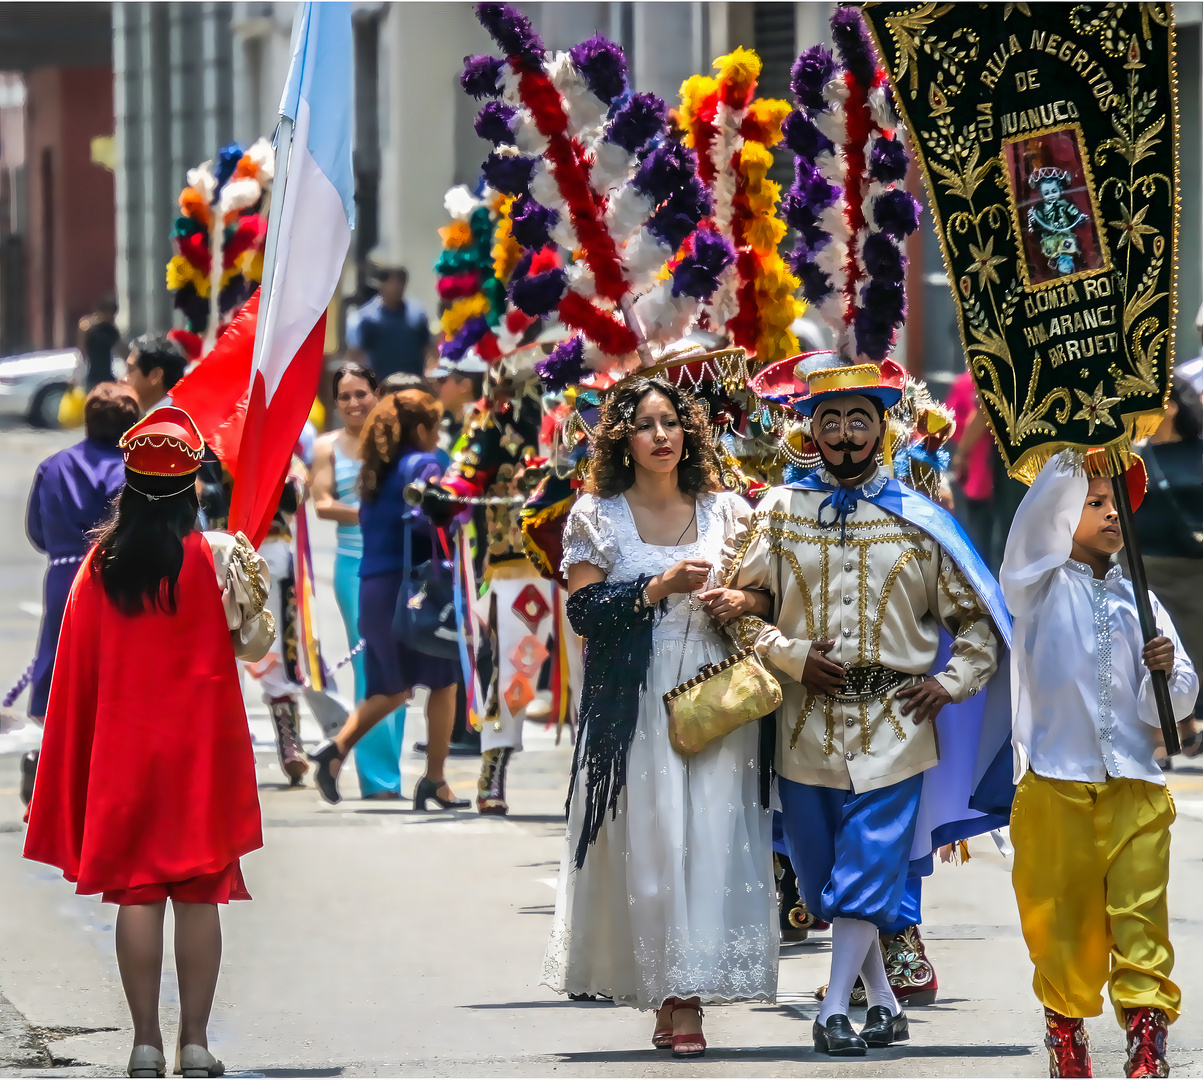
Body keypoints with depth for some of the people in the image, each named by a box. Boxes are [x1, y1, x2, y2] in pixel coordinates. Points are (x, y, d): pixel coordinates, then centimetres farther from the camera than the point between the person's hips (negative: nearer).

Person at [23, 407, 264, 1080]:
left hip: (122, 746, 2)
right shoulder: (209, 556, -8)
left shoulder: (100, 563, 0)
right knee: (200, 896, 2)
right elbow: (245, 640, -4)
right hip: (198, 743, -2)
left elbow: (80, 665, 3)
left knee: (137, 895, 4)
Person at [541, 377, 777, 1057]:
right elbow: (584, 611, -3)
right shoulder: (597, 517, 7)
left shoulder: (726, 512, 12)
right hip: (635, 705, -1)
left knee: (709, 839, -9)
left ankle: (687, 999, -9)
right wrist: (659, 588, -13)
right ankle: (668, 996, -1)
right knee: (646, 841, -7)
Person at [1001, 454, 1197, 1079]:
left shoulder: (1140, 602, 17)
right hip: (1056, 785, -2)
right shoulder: (1041, 587, 6)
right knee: (1063, 914, 2)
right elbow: (1040, 517, -15)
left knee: (1140, 915, -8)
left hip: (1135, 790, 2)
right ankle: (1065, 1026, 16)